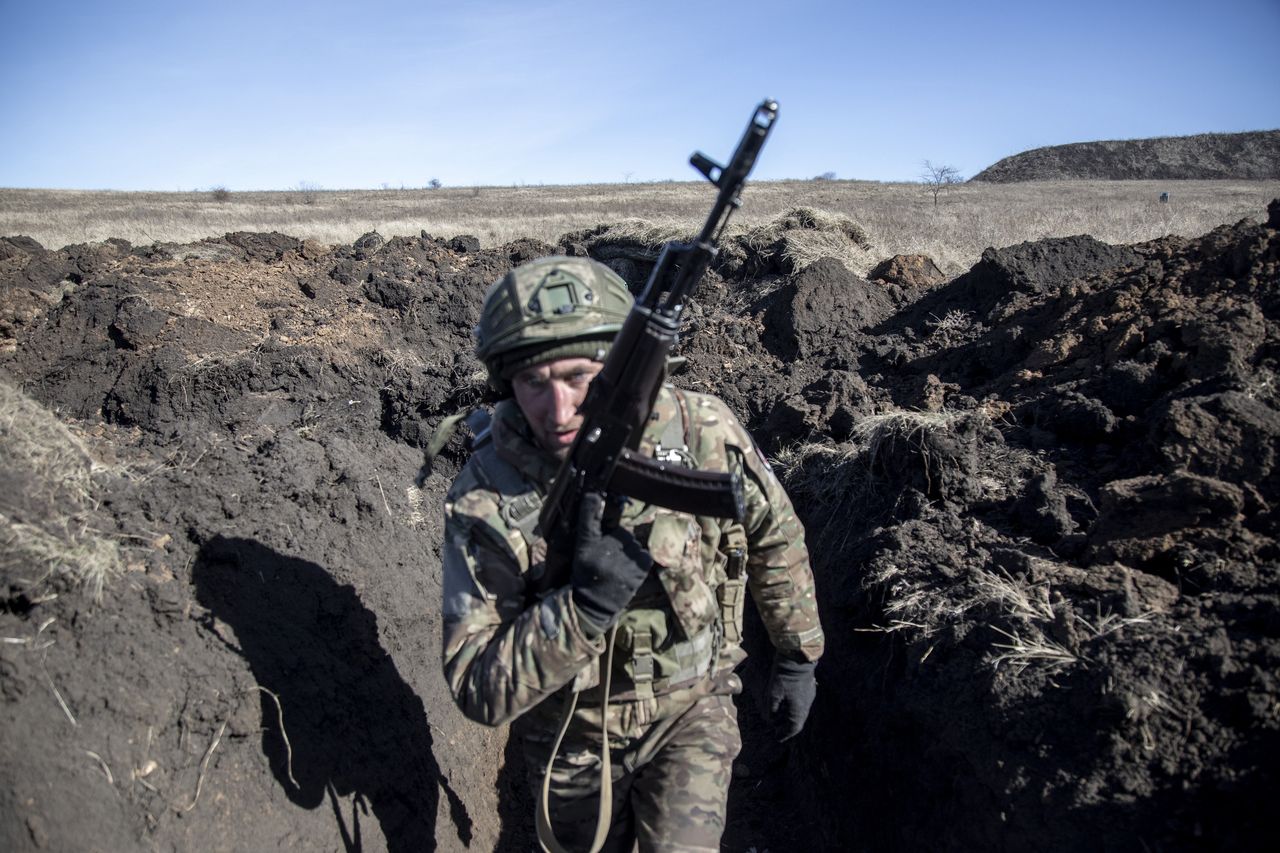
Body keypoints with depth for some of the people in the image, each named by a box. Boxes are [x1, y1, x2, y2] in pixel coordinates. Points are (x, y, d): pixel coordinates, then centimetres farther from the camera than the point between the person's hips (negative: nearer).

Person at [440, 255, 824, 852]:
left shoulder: (701, 432, -23)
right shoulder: (484, 499, -26)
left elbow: (775, 536, -4)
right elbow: (478, 690, -25)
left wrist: (796, 655, 4)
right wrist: (582, 606, -40)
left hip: (690, 709, 0)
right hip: (573, 733, 1)